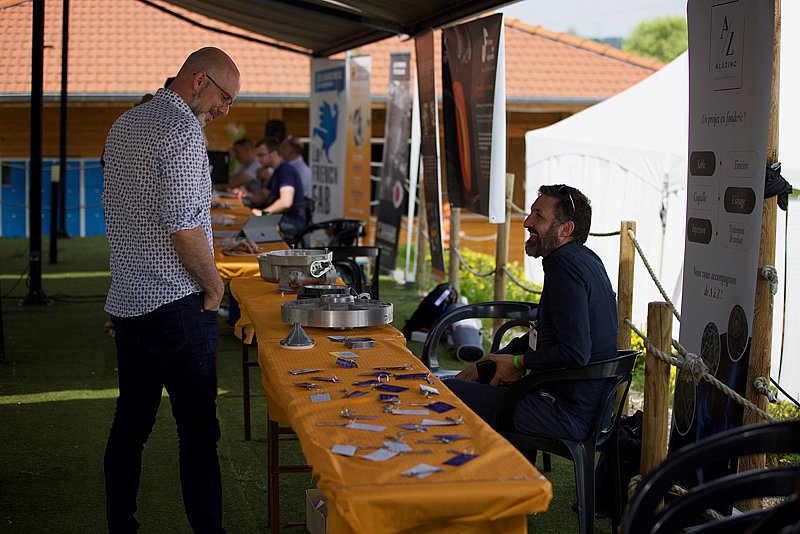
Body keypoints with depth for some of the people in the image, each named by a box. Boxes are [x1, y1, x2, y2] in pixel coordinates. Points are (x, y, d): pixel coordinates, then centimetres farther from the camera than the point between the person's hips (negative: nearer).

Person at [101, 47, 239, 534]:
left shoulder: (123, 126, 15)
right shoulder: (184, 130, -13)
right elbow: (182, 223, -20)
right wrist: (214, 282, -7)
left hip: (125, 301, 9)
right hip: (177, 305, -9)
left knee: (130, 424, 14)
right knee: (198, 430, -3)